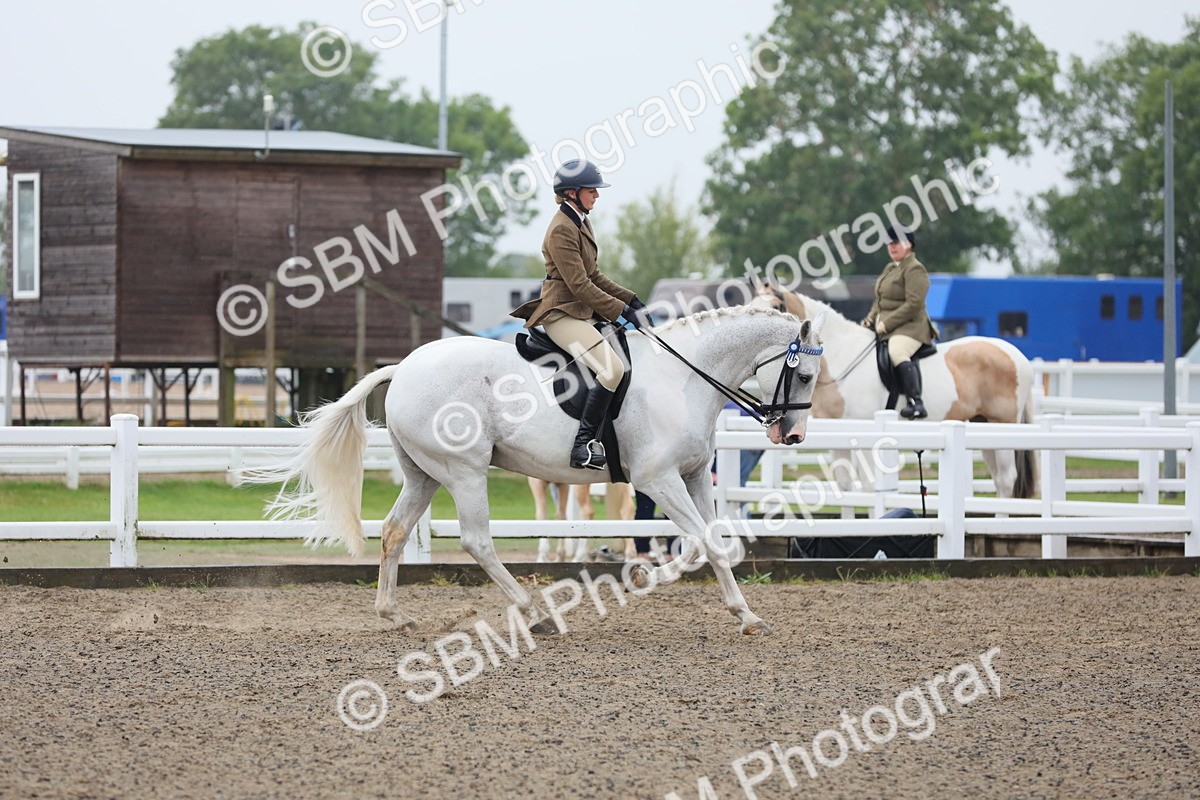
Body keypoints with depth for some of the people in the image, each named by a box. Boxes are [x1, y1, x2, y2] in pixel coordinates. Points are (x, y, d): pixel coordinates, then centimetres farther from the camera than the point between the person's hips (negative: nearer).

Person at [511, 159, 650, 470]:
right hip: (562, 314, -11)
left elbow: (594, 275, 22)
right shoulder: (561, 230, -15)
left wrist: (631, 299, 13)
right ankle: (584, 445, -25)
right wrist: (621, 310, -16)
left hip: (582, 313, 11)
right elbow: (579, 285, -19)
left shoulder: (581, 223, 16)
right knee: (612, 369, -26)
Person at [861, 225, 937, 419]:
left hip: (909, 326, -10)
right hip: (885, 327, 10)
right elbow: (879, 300, 27)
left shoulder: (914, 269, -9)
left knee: (896, 352, -36)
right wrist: (871, 319, 7)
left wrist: (886, 324, -20)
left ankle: (916, 403, -44)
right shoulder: (889, 268, 21)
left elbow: (913, 304, -19)